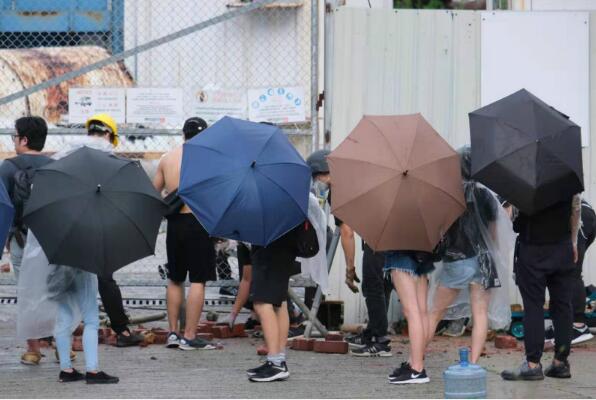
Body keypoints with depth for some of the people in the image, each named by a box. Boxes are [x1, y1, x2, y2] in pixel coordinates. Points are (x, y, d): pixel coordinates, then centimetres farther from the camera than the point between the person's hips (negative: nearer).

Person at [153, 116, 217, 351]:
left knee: (175, 279, 17)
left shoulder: (167, 158, 8)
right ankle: (189, 336, -5)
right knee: (197, 281, -2)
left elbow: (154, 191, 15)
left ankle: (173, 332, 16)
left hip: (174, 223, 5)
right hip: (198, 222, -5)